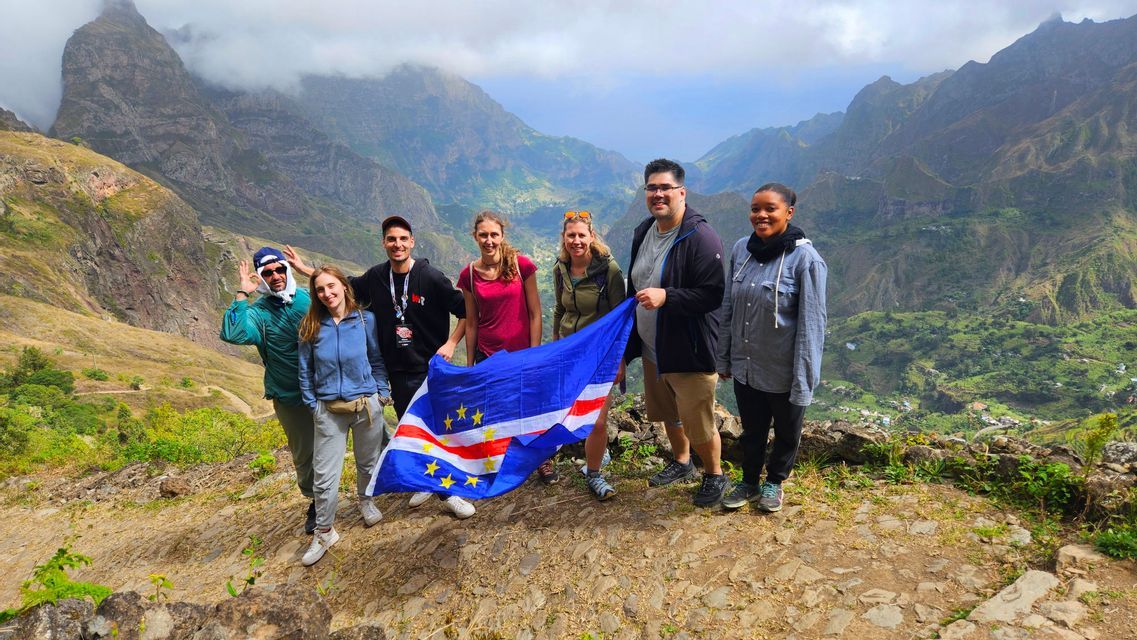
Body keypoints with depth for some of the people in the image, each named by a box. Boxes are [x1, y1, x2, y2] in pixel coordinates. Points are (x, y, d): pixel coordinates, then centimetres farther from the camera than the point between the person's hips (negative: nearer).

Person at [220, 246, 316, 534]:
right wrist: (242, 294, -25)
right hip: (289, 397, -1)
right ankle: (315, 502, 31)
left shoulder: (308, 299, -2)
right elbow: (232, 334, -31)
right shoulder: (258, 311, -10)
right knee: (303, 454, 11)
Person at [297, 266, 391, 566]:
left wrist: (382, 393, 1)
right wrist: (312, 404, 3)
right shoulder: (311, 327, -3)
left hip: (367, 404, 0)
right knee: (324, 476, 1)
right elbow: (305, 371, 5)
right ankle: (324, 533, 19)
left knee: (368, 463, 17)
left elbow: (377, 359, 5)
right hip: (329, 409, 0)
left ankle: (366, 500, 46)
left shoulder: (365, 319, -4)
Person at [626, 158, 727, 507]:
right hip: (652, 349, 8)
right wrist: (631, 340, 18)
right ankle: (681, 463, 47)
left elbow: (714, 294, -25)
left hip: (690, 352, -8)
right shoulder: (643, 232, 6)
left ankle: (714, 476, 31)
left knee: (698, 423, 5)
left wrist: (666, 296, -34)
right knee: (668, 413, 24)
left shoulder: (701, 237, -20)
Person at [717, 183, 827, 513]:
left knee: (786, 432, 19)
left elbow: (811, 323, -17)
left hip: (783, 372, -4)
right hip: (745, 366, 4)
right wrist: (724, 358, 7)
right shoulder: (741, 249, -3)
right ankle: (749, 482, 45)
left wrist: (803, 380, -17)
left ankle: (774, 482, 44)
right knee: (751, 430, 22)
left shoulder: (805, 258, -18)